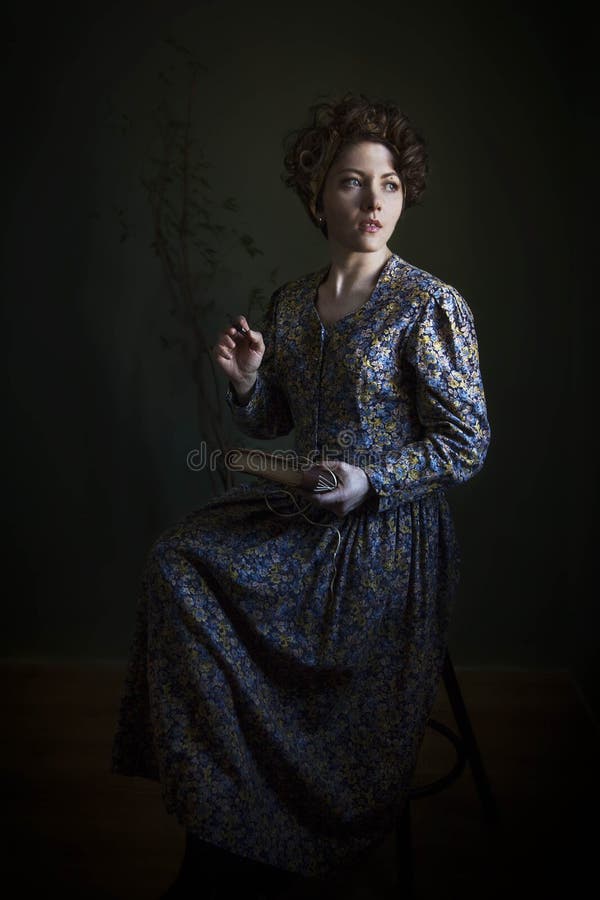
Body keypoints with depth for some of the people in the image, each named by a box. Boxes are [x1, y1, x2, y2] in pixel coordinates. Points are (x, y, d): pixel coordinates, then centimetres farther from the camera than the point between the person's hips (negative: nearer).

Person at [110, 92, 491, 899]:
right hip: (299, 509, 6)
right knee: (177, 559, -18)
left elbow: (469, 445, -10)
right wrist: (245, 382, -8)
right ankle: (212, 834, -4)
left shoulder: (431, 307, -10)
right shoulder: (289, 303, 7)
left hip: (388, 529, -6)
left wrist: (369, 481, -22)